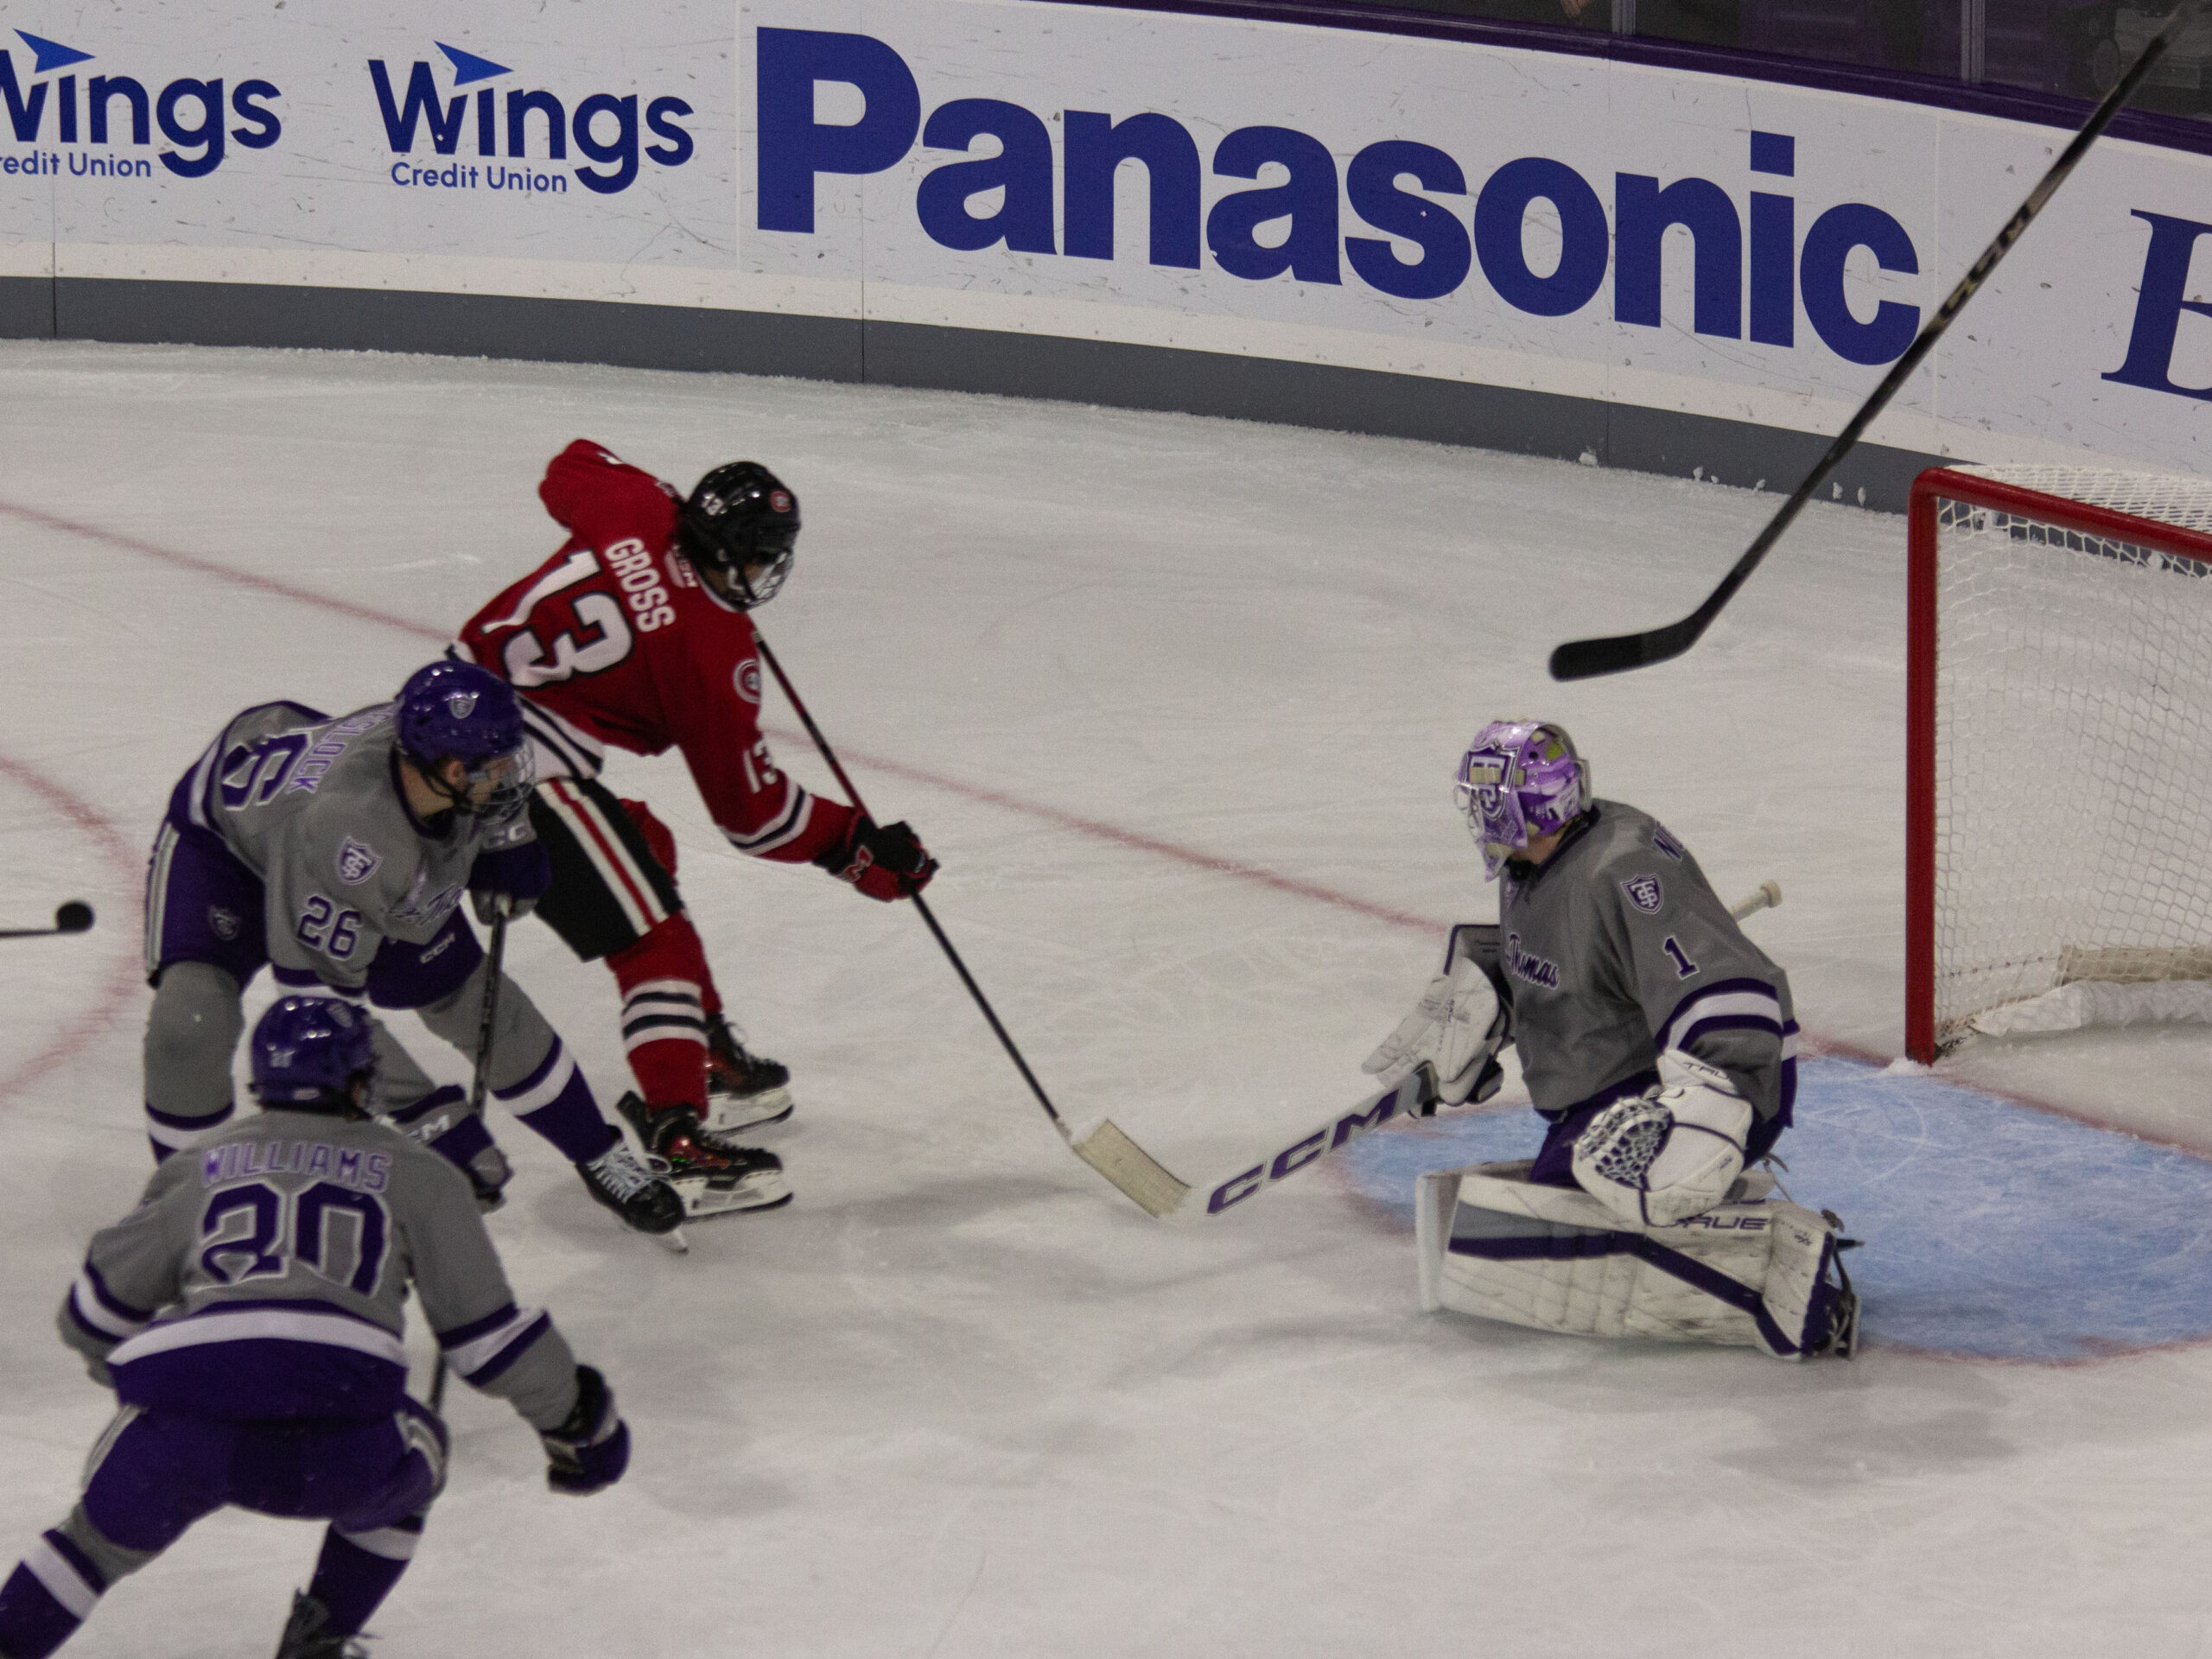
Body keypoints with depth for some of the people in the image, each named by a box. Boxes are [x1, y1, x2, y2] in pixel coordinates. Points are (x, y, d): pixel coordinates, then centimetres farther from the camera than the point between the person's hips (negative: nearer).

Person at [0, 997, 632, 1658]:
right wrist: (572, 1415, 33)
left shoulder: (200, 1166, 27)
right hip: (336, 1442, -2)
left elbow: (97, 1314, 32)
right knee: (411, 1459, 31)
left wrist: (130, 1379, 53)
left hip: (175, 1430, 2)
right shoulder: (412, 1174, 21)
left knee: (107, 1531, 29)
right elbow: (485, 1329, 19)